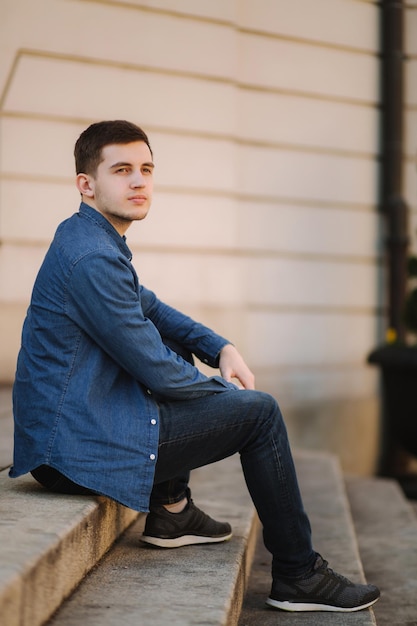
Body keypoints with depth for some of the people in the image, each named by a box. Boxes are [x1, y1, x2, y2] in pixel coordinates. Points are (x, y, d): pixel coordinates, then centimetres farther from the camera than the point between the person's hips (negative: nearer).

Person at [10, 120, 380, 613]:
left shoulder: (90, 238, 10)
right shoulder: (92, 258, -21)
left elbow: (150, 307, 24)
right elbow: (156, 371, -18)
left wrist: (221, 348, 9)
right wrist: (225, 390, 1)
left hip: (62, 425, 10)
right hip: (80, 448, -10)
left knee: (179, 347, 24)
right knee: (259, 411, -3)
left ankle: (171, 510, 23)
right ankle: (298, 576, 8)